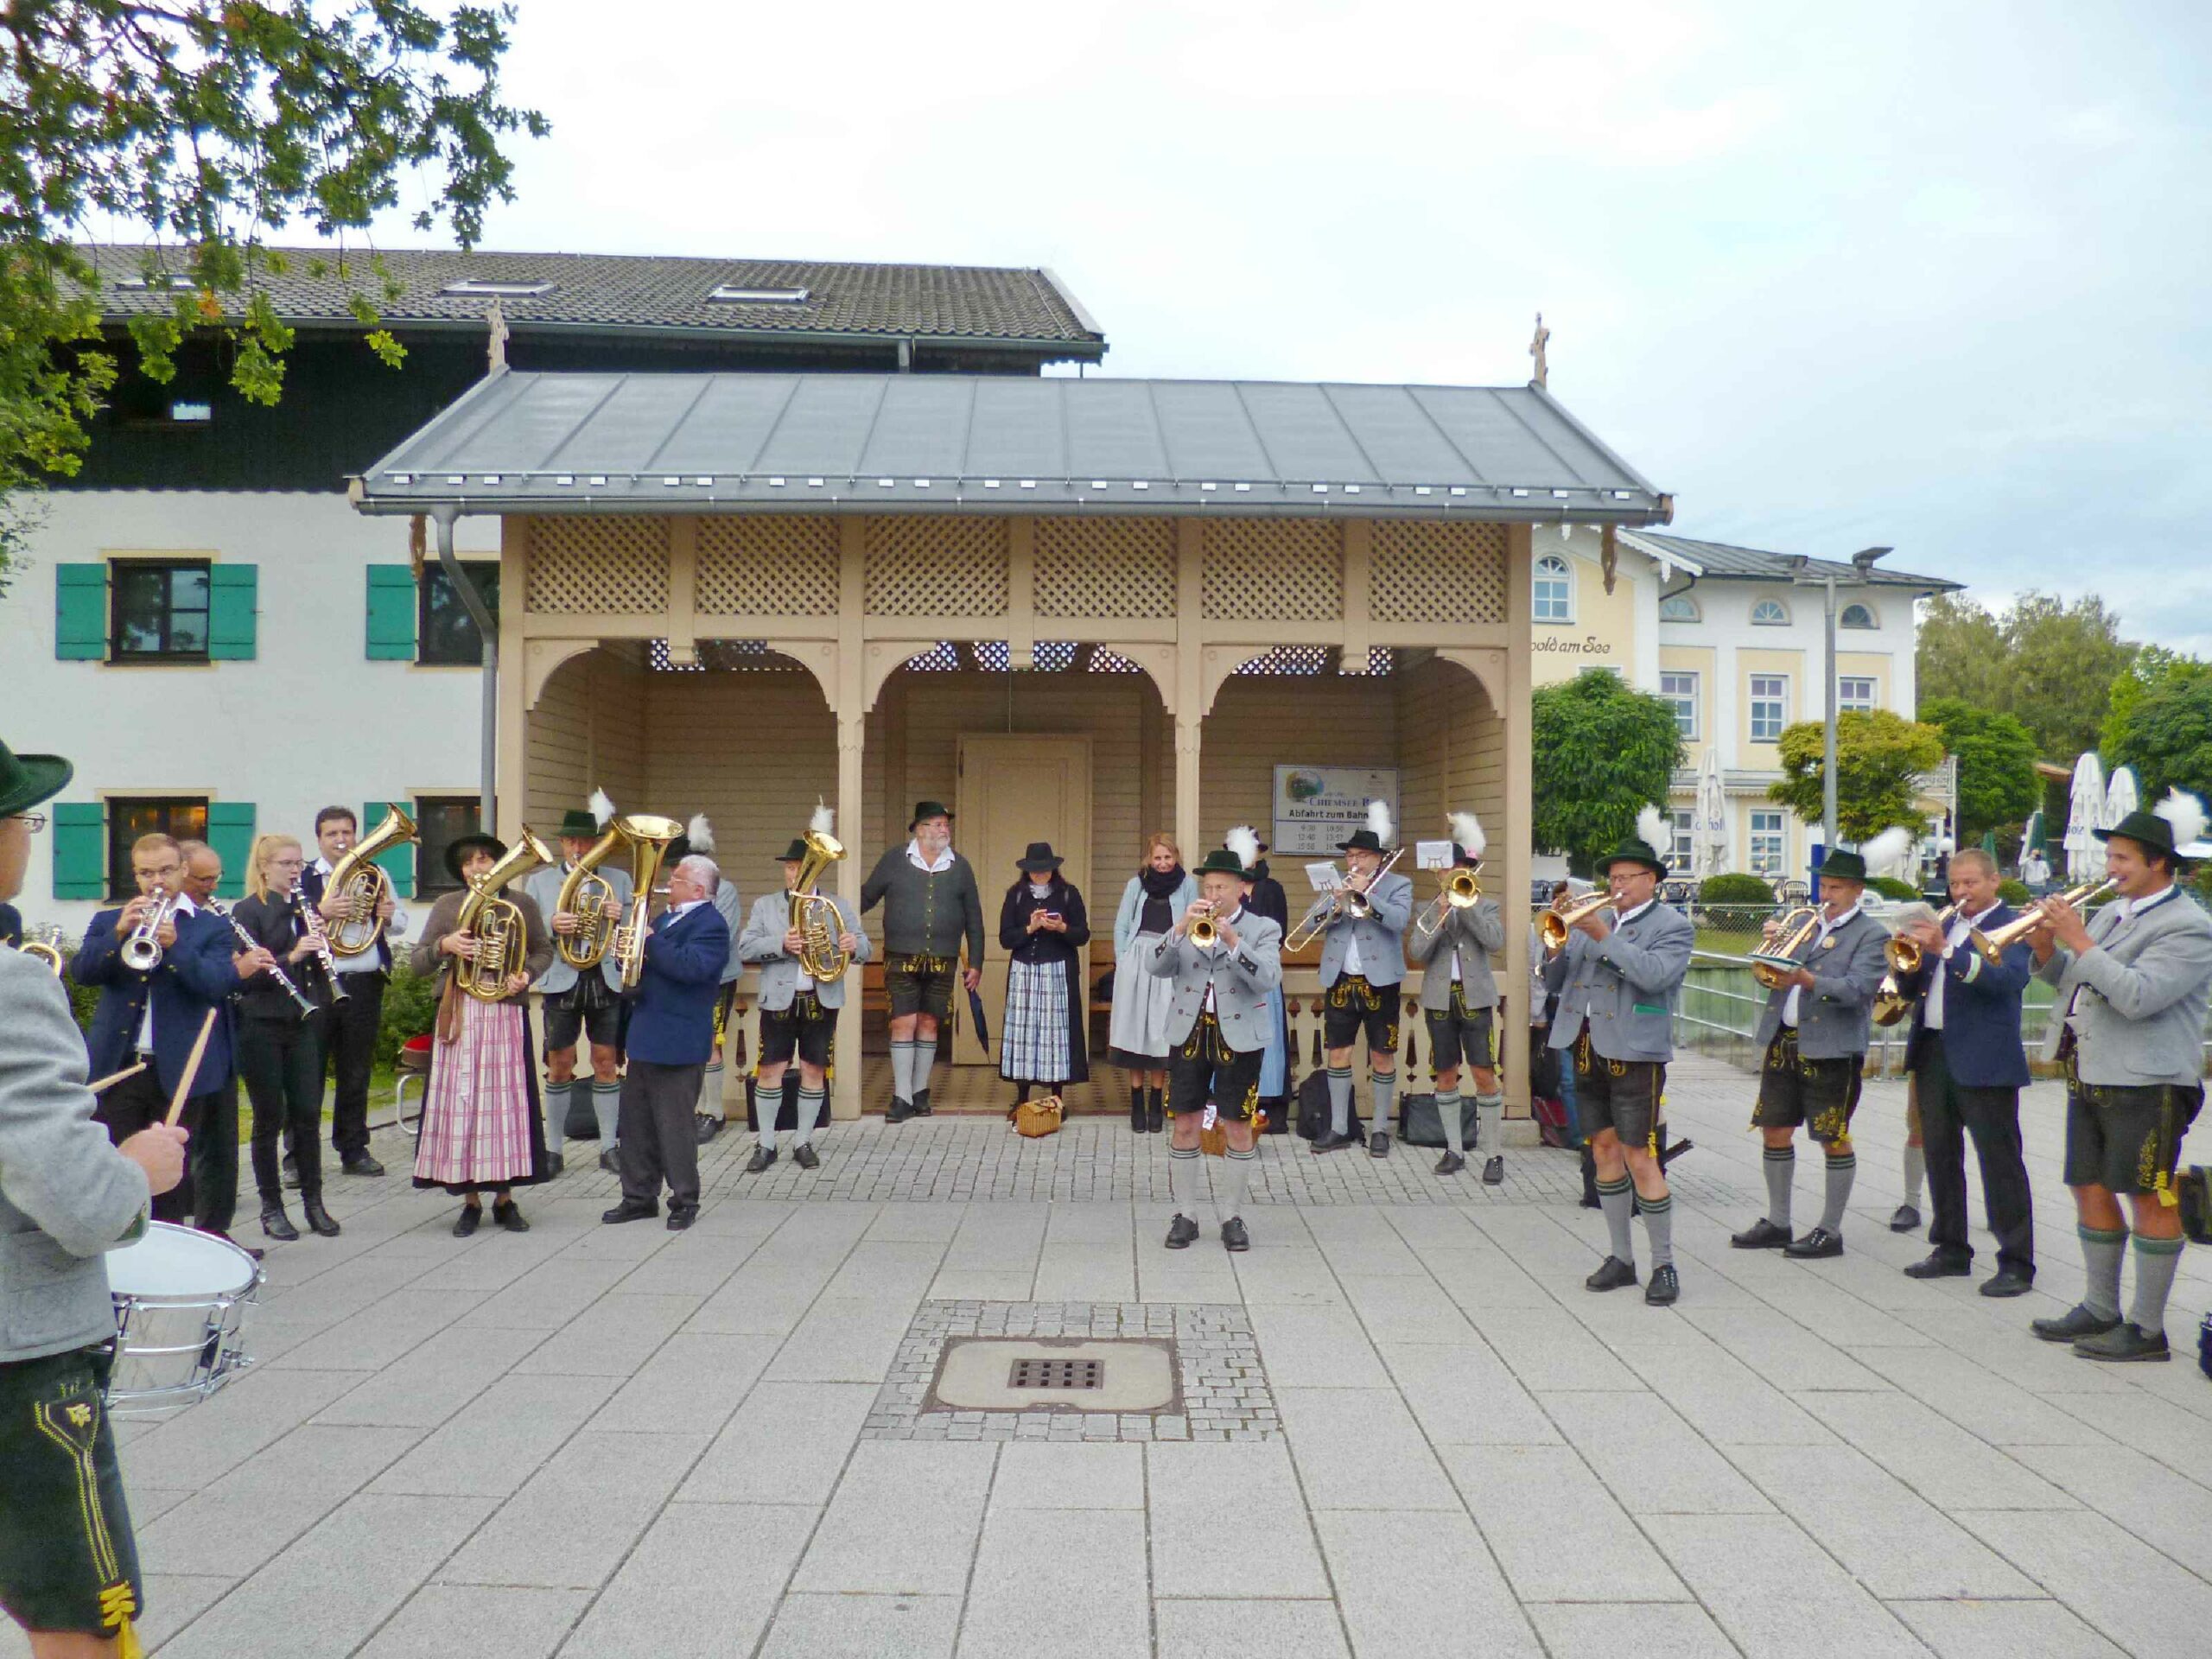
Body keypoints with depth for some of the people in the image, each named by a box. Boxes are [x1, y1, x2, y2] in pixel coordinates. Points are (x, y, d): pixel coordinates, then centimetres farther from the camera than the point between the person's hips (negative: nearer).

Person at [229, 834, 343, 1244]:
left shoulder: (303, 908, 11)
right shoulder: (248, 911, -4)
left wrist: (319, 949, -5)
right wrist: (290, 957, -27)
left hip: (302, 1024, 4)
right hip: (261, 1025, -4)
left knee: (307, 1113, 4)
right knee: (270, 1116, 2)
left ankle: (313, 1201, 13)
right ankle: (271, 1206, 12)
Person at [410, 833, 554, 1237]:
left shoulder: (521, 903, 5)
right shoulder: (447, 905, 5)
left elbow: (544, 951, 13)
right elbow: (417, 964, 3)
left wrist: (526, 974, -6)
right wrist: (444, 945, -15)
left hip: (507, 1015, 0)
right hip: (460, 1016, 0)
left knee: (507, 1101, 1)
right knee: (461, 1103, 0)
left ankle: (505, 1198, 14)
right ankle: (470, 1201, 12)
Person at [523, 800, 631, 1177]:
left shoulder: (619, 879, 11)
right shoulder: (538, 881, 10)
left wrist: (620, 916, -12)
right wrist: (552, 925, -16)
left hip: (607, 980, 1)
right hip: (562, 980, -1)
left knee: (606, 1062, 3)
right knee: (560, 1065, 2)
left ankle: (608, 1147, 11)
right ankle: (553, 1148, 11)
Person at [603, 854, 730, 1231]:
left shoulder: (710, 925, -12)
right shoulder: (666, 918, 16)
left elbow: (691, 967, -28)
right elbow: (645, 961, 21)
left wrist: (649, 942, -23)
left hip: (677, 1043, -9)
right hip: (645, 1038, 9)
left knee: (674, 1125, -2)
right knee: (636, 1123, 14)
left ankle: (685, 1202, 10)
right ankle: (639, 1197, 24)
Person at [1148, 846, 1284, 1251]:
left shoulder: (1262, 929, 2)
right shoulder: (1185, 926, 9)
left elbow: (1269, 978, -14)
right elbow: (1156, 968, -5)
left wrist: (1232, 940, -25)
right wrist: (1180, 928, -18)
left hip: (1239, 1037, -2)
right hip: (1189, 1034, 2)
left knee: (1237, 1128, 2)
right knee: (1185, 1126, 3)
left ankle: (1232, 1215, 15)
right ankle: (1185, 1214, 14)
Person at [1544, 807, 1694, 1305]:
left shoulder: (1672, 925, -1)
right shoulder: (1590, 920, 13)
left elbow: (1655, 974, -21)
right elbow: (1552, 982, 10)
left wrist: (1604, 936, -20)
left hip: (1634, 1052, -6)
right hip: (1587, 1049, 6)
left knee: (1639, 1157, -6)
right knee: (1603, 1150, 10)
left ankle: (1664, 1265, 6)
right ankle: (1621, 1257, 21)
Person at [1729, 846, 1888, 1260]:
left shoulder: (1871, 935, -4)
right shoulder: (1805, 925, 15)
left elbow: (1857, 990, -18)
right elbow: (1772, 975, 14)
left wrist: (1807, 980, -31)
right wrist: (1772, 947, -5)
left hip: (1833, 1049, -6)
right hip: (1784, 1042, 6)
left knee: (1834, 1140, 3)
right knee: (1775, 1132, 10)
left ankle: (1830, 1231, 14)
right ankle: (1777, 1223, 22)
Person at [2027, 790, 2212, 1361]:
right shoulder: (2110, 913, 15)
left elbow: (2138, 996, -24)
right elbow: (2072, 981, 20)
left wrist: (2079, 941, -21)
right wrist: (2046, 947, 2)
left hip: (2146, 1084, -9)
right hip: (2091, 1078, 9)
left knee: (2150, 1199, 0)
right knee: (2091, 1189, 14)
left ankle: (2148, 1329, 8)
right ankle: (2101, 1309, 27)